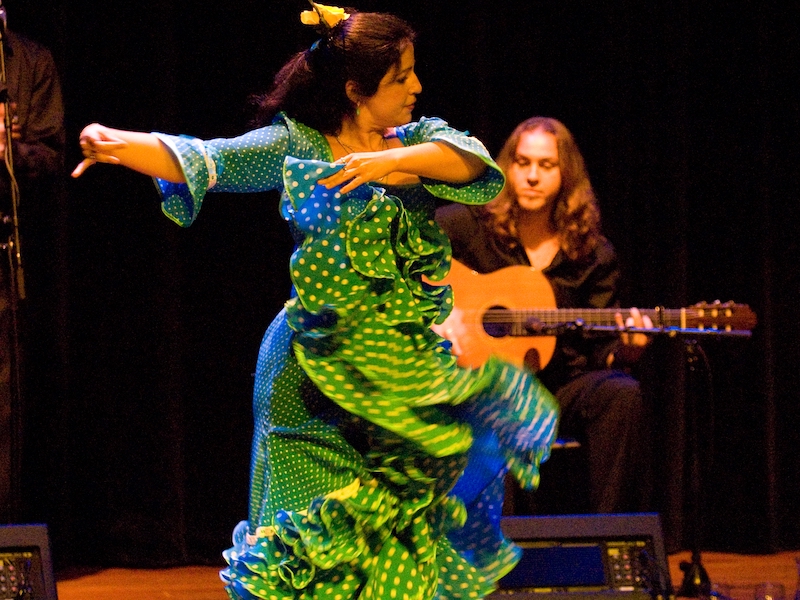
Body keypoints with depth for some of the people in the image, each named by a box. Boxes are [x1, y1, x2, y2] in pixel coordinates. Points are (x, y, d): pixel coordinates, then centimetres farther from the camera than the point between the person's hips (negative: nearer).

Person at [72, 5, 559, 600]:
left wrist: (392, 159, -28)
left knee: (405, 550, 6)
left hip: (406, 371, 4)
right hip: (315, 374, -4)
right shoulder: (296, 146, -4)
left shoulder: (421, 140, 8)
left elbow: (468, 161, -12)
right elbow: (203, 160, -16)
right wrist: (118, 144, -33)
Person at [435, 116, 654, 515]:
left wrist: (624, 352, -17)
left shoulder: (593, 255, 8)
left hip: (561, 385, 3)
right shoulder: (472, 225, 2)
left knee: (621, 393, -29)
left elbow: (597, 351, 7)